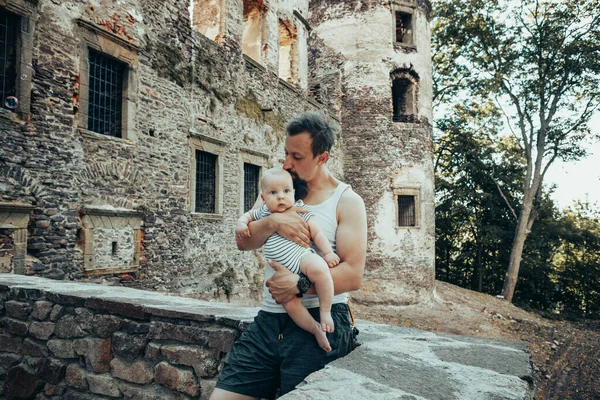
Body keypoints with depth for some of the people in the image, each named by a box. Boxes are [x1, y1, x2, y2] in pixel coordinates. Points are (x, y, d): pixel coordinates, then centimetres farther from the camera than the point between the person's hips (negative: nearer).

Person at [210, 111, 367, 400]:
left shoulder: (347, 202, -3)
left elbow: (353, 274, -11)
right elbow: (243, 242, 4)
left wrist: (300, 286, -23)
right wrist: (272, 221, -15)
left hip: (319, 321, -4)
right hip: (269, 319, 5)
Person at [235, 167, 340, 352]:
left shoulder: (299, 210, 4)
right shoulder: (263, 213, 14)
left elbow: (317, 233, 2)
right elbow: (248, 214, 34)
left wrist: (328, 253, -8)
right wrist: (241, 224, 12)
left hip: (302, 257, -3)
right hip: (283, 272, 4)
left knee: (319, 268, -38)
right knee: (289, 303, -20)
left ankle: (325, 313, -21)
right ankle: (316, 329, -1)